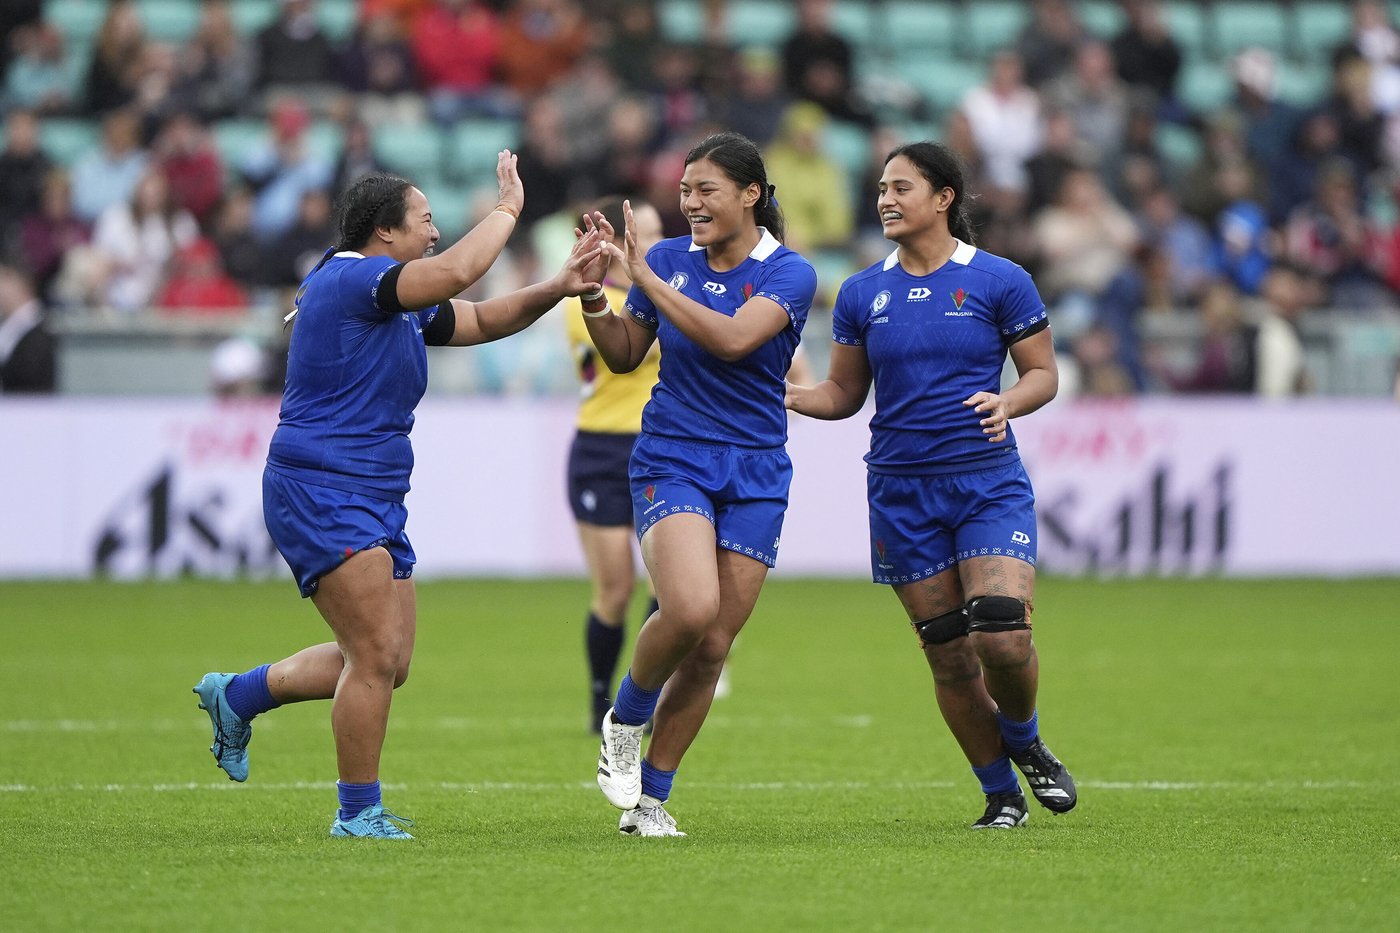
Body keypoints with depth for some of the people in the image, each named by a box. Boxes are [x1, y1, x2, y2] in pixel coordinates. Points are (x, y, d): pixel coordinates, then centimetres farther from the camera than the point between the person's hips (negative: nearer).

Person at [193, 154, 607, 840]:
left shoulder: (403, 305, 16)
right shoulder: (347, 279, -13)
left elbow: (483, 320, 24)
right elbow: (456, 273, -25)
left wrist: (558, 287, 9)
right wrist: (507, 208, -11)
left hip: (373, 500, 10)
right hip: (320, 493, -10)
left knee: (388, 664, 10)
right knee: (377, 657, -12)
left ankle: (236, 695, 25)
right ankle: (358, 812, -1)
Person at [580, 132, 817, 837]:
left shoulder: (788, 273, -5)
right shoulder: (668, 259, 3)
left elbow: (733, 338, -23)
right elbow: (623, 356, 13)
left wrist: (643, 277, -21)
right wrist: (592, 295, -6)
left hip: (754, 476, 1)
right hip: (671, 461, -1)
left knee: (712, 646, -1)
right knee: (691, 608, -26)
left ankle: (649, 798, 13)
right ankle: (626, 717, 3)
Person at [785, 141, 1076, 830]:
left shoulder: (999, 281, -1)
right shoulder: (861, 294, 8)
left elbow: (1043, 372, 3)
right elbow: (844, 394, 13)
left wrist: (1008, 403, -18)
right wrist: (776, 396, -5)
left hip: (988, 482, -3)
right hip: (901, 490, 3)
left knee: (1002, 638, -18)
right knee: (949, 655, 3)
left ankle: (1023, 740, 13)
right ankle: (1001, 794, 18)